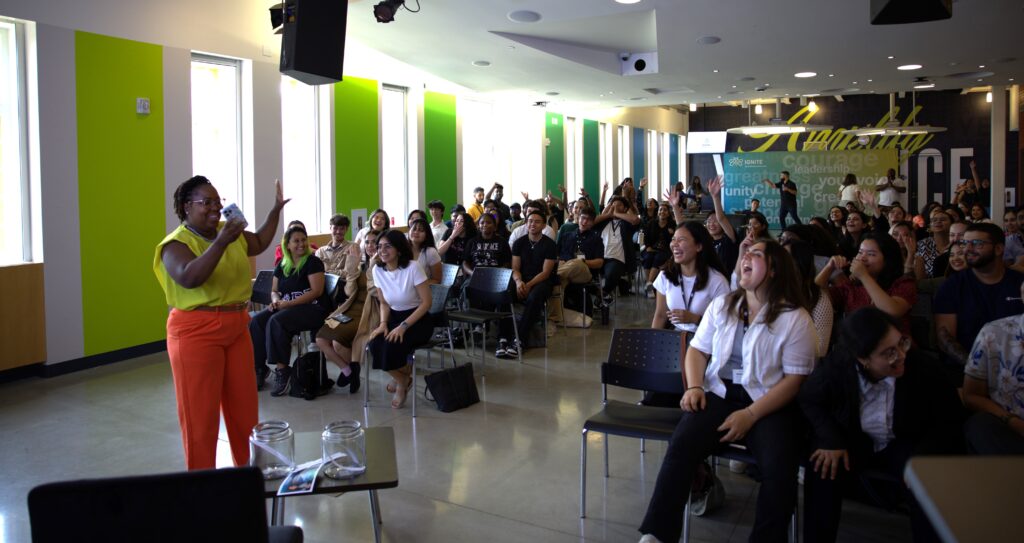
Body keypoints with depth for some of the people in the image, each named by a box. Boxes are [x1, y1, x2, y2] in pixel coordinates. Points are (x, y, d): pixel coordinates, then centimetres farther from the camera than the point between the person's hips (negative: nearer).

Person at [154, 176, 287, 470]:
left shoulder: (228, 232, 10)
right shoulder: (176, 243, -10)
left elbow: (260, 243, 28)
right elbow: (189, 277, -29)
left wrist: (276, 210, 23)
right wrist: (221, 242, -33)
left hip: (236, 330, 7)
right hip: (196, 333, -7)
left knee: (244, 407, 14)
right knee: (200, 413, 0)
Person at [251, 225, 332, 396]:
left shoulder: (313, 262, -4)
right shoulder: (282, 265, 14)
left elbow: (316, 291, -14)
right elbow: (274, 290, 19)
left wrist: (288, 303, -18)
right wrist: (276, 300, -6)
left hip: (314, 308, -6)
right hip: (286, 306, 6)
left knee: (276, 321, -31)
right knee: (256, 321, -19)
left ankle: (282, 370, -21)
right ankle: (259, 367, -12)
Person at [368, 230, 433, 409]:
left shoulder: (412, 268, -19)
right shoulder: (377, 270, -2)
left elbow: (426, 302, -17)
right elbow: (384, 303, 11)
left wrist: (403, 326, -24)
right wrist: (383, 323, -9)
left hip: (417, 320, -5)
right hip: (394, 318, 5)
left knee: (392, 346, -31)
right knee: (375, 346, -25)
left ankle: (402, 381, 4)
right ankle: (403, 379, 4)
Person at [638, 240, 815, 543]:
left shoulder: (796, 318, -3)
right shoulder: (721, 305, 11)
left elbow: (794, 379, -6)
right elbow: (698, 349, 16)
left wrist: (750, 415, -16)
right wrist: (694, 387, -5)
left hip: (770, 404, -2)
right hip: (719, 394, 3)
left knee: (780, 469, -30)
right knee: (681, 443, -24)